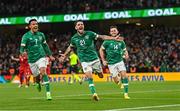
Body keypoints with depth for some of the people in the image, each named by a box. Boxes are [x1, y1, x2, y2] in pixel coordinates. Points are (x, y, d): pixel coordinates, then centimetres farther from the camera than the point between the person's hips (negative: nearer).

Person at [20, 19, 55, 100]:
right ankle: (38, 83, 49)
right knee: (37, 76, 9)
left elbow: (45, 45, 20)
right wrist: (23, 52, -35)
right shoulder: (26, 36, -6)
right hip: (32, 59, 0)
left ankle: (48, 92, -26)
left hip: (41, 56, 0)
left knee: (43, 72, -23)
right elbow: (22, 48, -12)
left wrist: (50, 55, 23)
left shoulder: (41, 34, 6)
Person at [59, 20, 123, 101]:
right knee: (89, 77, -18)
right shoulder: (74, 38, 0)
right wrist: (65, 55, 22)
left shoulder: (89, 34, -6)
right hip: (84, 61, -1)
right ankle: (94, 93, -19)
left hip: (94, 59, 1)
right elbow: (70, 47, 21)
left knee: (101, 76, 10)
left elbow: (101, 37, -3)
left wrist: (114, 38, -9)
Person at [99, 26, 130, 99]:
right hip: (111, 63, -2)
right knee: (116, 81, -1)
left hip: (120, 61, 2)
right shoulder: (107, 41, -5)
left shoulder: (121, 41, 3)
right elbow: (101, 50, 5)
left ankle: (126, 93, -10)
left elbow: (125, 50, 13)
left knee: (124, 76, -17)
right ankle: (118, 77, 38)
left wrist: (126, 55, -10)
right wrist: (103, 60, 0)